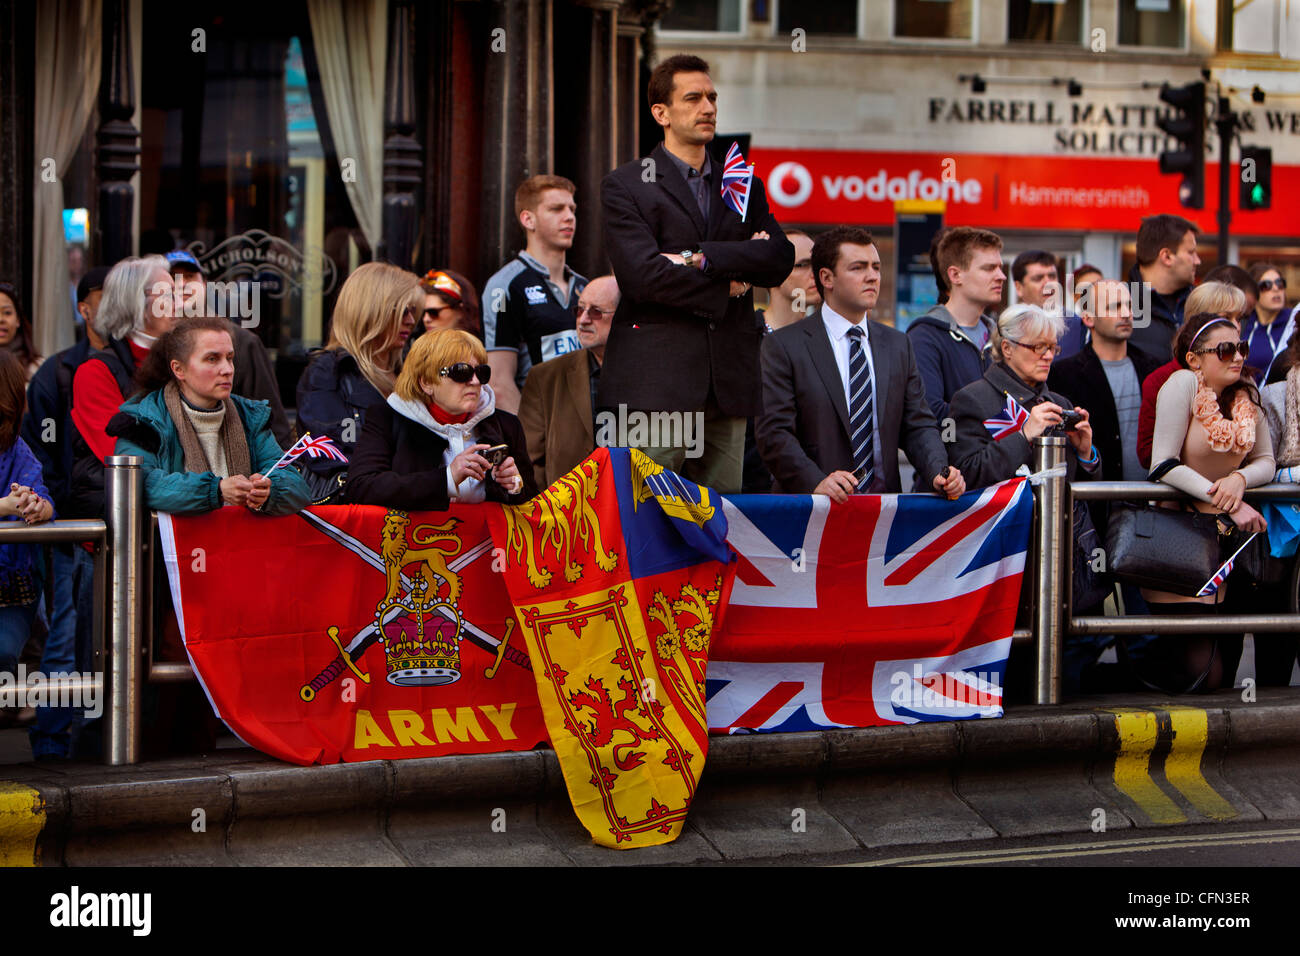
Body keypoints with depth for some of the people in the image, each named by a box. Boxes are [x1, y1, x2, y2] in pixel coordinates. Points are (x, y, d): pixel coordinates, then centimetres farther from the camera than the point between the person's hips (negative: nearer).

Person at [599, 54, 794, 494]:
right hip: (654, 382, -5)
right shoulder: (625, 186, 3)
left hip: (728, 381, 5)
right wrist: (725, 286, -4)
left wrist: (702, 259, -10)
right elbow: (642, 273, -12)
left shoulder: (745, 186, 19)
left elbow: (780, 260, 2)